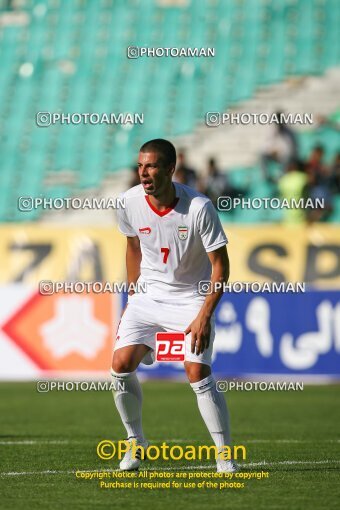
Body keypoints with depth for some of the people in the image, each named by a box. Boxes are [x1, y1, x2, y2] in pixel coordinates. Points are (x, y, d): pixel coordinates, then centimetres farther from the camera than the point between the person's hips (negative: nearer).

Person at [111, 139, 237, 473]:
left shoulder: (199, 208, -22)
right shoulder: (130, 202, -9)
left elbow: (220, 265, -15)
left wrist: (204, 315, -21)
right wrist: (132, 296, 15)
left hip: (191, 297, -4)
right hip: (148, 293, 4)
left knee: (198, 373, -18)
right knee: (121, 365, -10)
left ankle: (225, 459, -9)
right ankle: (135, 442, 12)